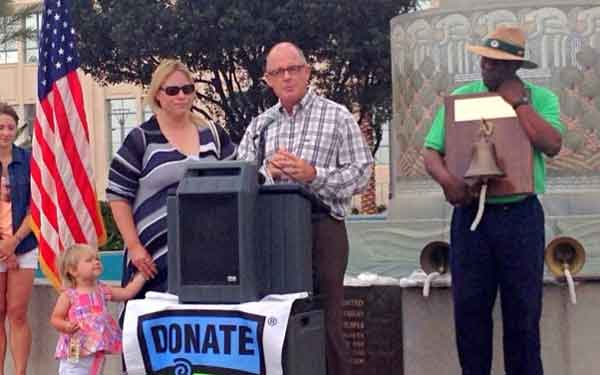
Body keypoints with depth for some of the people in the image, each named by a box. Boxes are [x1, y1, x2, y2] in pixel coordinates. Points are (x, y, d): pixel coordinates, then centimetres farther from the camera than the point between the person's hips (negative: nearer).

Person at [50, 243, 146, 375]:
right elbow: (55, 319, -6)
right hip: (74, 351, -5)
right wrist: (66, 326, -26)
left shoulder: (102, 290, 7)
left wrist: (141, 275, 4)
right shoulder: (68, 295, -8)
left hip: (97, 352, 5)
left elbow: (127, 292, 8)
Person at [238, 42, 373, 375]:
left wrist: (313, 175, -13)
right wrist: (267, 171, -8)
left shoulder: (336, 117, 5)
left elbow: (360, 173, -3)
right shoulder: (260, 125, 17)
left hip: (322, 227, -4)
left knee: (325, 322, -4)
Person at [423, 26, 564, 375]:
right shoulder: (459, 98, 6)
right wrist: (446, 179, -17)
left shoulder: (540, 98, 3)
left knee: (523, 309, 6)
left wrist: (518, 101, -12)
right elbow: (431, 152, 3)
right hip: (471, 213, 1)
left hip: (521, 215, -1)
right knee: (470, 306, 6)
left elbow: (552, 145, -14)